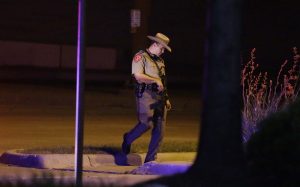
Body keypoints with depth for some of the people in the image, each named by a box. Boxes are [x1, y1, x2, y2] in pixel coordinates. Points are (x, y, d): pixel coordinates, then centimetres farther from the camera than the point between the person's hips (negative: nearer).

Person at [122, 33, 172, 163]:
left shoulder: (160, 61, 23)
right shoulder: (141, 57, -1)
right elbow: (138, 75, -15)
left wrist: (166, 98, 22)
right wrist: (155, 81, -12)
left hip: (160, 97, 7)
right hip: (146, 95, -7)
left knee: (159, 129, 0)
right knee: (146, 123, -19)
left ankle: (150, 160, 4)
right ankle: (128, 139, 10)